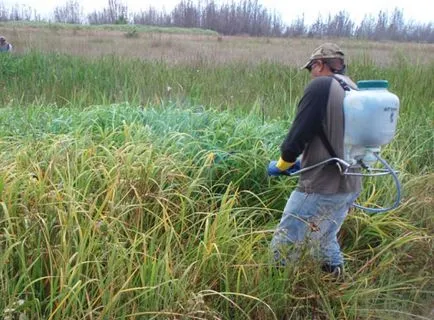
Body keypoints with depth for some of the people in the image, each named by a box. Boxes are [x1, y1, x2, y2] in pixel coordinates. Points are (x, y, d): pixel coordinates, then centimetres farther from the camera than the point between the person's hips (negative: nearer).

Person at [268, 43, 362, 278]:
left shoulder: (320, 86, -13)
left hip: (320, 190, -8)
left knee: (284, 247, 4)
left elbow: (297, 136, -15)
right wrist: (304, 161, 21)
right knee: (325, 241, 27)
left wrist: (282, 165, 3)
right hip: (351, 188, 8)